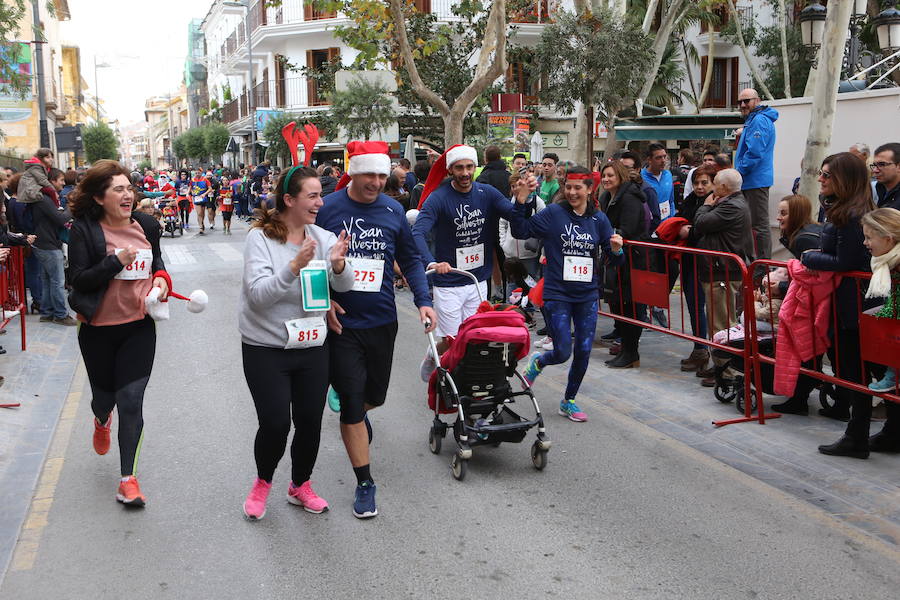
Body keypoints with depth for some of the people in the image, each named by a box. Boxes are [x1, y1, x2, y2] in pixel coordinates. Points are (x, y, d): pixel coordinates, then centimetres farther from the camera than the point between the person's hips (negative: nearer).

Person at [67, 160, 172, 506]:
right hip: (99, 329, -1)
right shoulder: (84, 230, -10)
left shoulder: (146, 226, 2)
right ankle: (102, 420, 57)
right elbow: (78, 279, -14)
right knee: (105, 395, 16)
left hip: (139, 327, 2)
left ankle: (128, 477, 8)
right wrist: (117, 261, -24)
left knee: (131, 400, -3)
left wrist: (161, 280, -1)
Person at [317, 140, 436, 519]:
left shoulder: (393, 211, 1)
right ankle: (365, 482, 12)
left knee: (375, 396, 18)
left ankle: (355, 414, 55)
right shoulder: (327, 209, -9)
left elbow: (410, 260, 9)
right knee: (352, 402, -1)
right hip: (342, 321, -3)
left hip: (382, 320, 4)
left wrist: (423, 300, -3)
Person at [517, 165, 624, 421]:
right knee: (563, 352, -6)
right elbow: (520, 231, -8)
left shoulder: (599, 219, 4)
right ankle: (537, 362, 30)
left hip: (587, 296, 4)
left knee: (583, 352, 6)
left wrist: (616, 250, -14)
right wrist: (520, 201, -19)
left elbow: (610, 261, 8)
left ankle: (569, 401, 27)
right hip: (557, 294, -4)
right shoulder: (553, 213, -6)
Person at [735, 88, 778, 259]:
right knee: (757, 224, 15)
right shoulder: (752, 120, 20)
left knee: (759, 225, -8)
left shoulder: (759, 121, -15)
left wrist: (739, 172, -15)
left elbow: (755, 153, -22)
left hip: (756, 181, -11)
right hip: (754, 181, 11)